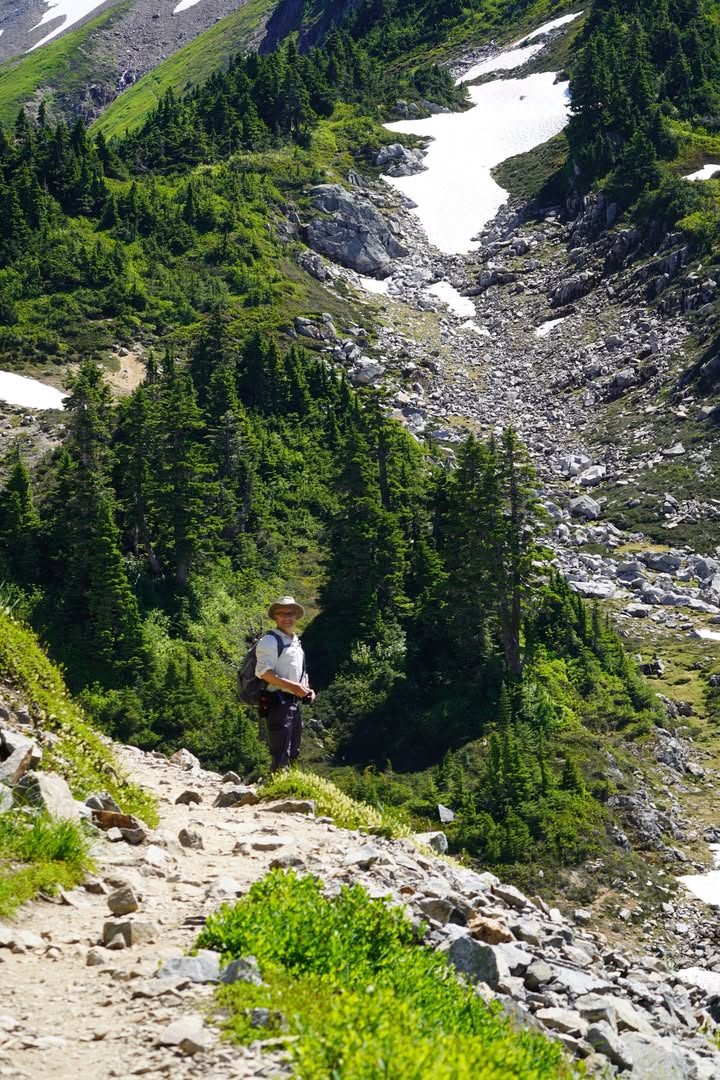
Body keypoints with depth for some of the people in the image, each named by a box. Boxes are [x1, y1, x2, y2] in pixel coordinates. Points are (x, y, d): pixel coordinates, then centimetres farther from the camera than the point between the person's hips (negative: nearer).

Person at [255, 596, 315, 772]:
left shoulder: (296, 642, 20)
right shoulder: (270, 641, -9)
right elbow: (263, 671, -20)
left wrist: (307, 689, 10)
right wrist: (292, 686, -25)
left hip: (294, 703, 9)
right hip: (278, 703, -9)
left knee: (293, 754, 15)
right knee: (281, 757, -12)